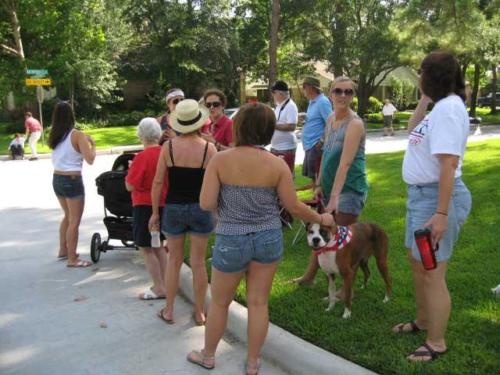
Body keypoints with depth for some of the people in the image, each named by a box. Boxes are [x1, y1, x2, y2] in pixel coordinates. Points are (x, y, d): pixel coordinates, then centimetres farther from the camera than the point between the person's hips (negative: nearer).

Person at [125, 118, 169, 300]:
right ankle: (164, 283, 24)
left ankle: (159, 288, 5)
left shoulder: (142, 157, -19)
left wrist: (131, 169, 0)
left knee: (146, 248, 3)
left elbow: (130, 186, -17)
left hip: (145, 206, -7)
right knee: (158, 245, 19)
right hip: (164, 204, 7)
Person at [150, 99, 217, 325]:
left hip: (174, 208, 1)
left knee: (174, 260, 15)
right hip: (200, 209, -1)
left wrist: (155, 211, 5)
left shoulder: (168, 146, -8)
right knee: (198, 262, 10)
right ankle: (200, 312, 21)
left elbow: (158, 182, -5)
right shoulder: (209, 148, -10)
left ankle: (168, 311, 25)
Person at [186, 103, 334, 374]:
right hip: (268, 239, 1)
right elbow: (294, 207, -4)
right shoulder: (277, 164, -9)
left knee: (219, 302, 18)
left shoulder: (220, 160, -13)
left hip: (231, 240, -1)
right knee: (258, 303, 13)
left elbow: (206, 203, -14)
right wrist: (321, 218, 13)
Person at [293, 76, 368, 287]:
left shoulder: (354, 124, -19)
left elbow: (345, 163, -28)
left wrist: (334, 196, -33)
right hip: (330, 185, 8)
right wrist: (320, 184, 11)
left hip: (350, 188, -8)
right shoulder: (331, 119, 5)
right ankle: (309, 276, 35)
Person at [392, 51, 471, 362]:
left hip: (436, 196, -11)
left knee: (432, 272, -1)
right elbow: (412, 130, 27)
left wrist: (441, 213, -28)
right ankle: (423, 321, 41)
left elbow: (448, 164, -26)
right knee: (417, 262, 23)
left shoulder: (449, 107, -20)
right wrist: (424, 101, 13)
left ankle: (436, 343, 14)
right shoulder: (441, 106, 11)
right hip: (421, 194, 11)